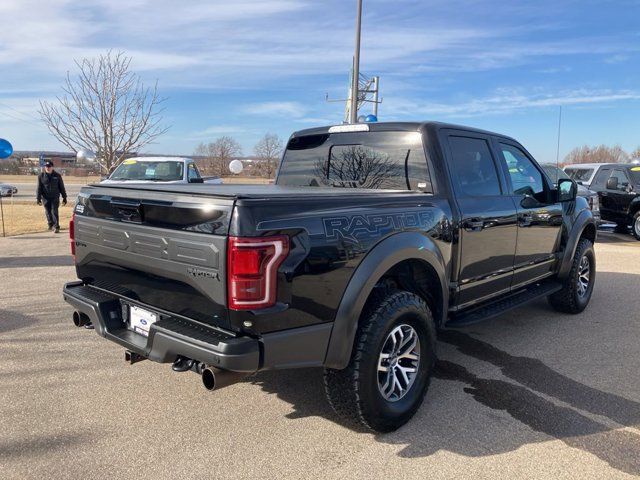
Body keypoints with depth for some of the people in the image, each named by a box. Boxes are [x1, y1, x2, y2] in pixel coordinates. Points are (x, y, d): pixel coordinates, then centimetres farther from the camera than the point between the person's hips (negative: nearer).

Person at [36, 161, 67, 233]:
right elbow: (39, 188, 4)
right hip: (46, 198, 2)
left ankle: (56, 227, -6)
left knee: (54, 212, -8)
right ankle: (51, 225, 25)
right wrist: (38, 198, -2)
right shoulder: (41, 176, 5)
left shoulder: (57, 176, 4)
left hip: (55, 197, -2)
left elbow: (62, 187, 7)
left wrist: (64, 198, 6)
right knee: (48, 212, 8)